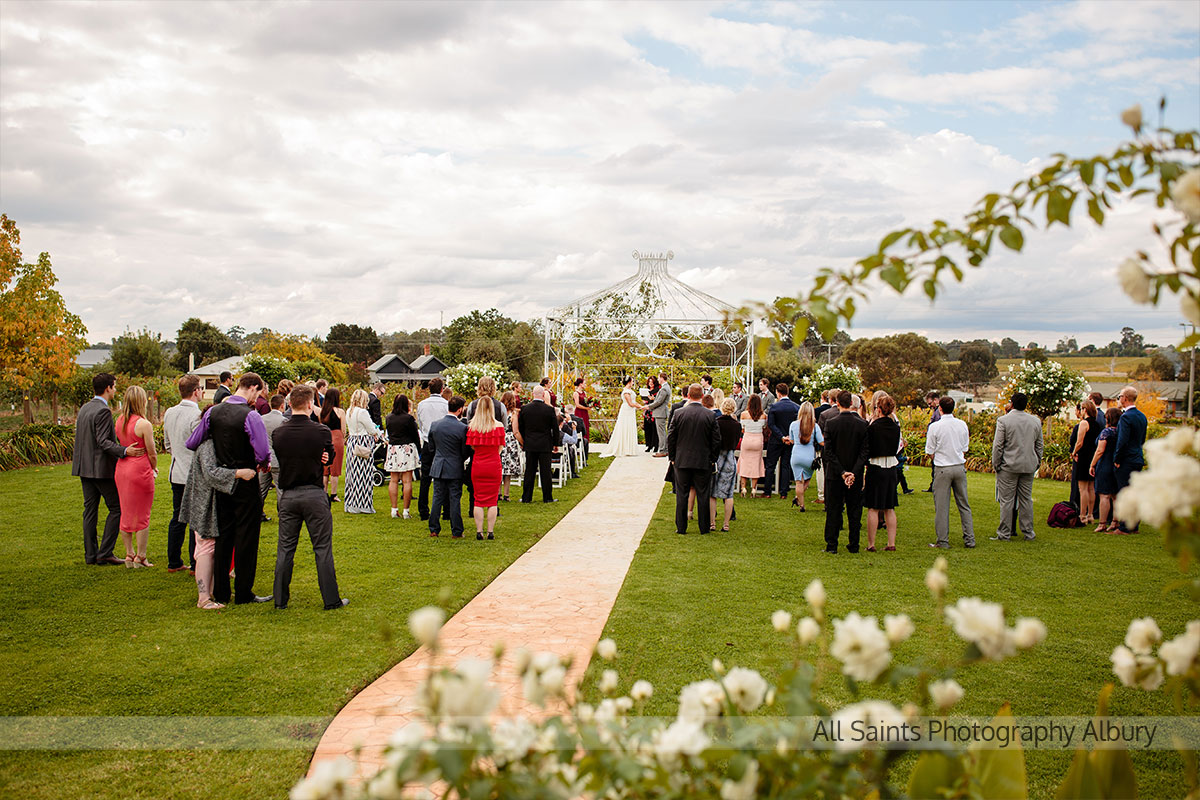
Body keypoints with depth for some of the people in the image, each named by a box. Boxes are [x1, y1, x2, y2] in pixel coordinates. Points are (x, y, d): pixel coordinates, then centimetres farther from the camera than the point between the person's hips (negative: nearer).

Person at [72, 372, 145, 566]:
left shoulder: (84, 408, 12)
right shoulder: (103, 411, -16)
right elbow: (103, 442, -22)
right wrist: (125, 451, -31)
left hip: (84, 468, 9)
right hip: (101, 468, -9)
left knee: (90, 510, 11)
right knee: (116, 508, -1)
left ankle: (90, 554, 14)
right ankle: (104, 553, -4)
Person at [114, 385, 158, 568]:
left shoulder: (119, 421, 4)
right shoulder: (143, 424, -15)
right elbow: (152, 453, -10)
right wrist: (154, 469, 8)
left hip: (122, 469, 7)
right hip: (140, 471, -7)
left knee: (126, 514, 15)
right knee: (142, 516, 3)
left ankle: (129, 555, 21)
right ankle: (140, 557, 7)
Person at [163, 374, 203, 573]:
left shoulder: (169, 413, 6)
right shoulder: (197, 415, -18)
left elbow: (167, 443, 16)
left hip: (176, 474, 7)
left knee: (178, 517, 14)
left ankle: (174, 562, 20)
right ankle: (195, 564, 4)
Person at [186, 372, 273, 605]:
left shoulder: (213, 412, 1)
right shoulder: (250, 416, -18)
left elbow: (191, 443, 4)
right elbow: (263, 453, -24)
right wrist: (264, 464, -2)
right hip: (245, 483, -6)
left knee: (223, 536, 14)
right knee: (246, 538, 3)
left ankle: (220, 592, 20)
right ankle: (243, 593, 9)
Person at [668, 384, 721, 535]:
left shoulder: (679, 413, -6)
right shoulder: (710, 415, -6)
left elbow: (671, 437, -1)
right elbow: (716, 440, -2)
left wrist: (672, 458, 9)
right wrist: (713, 459, 10)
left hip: (682, 461, 0)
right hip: (704, 462, 0)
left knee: (682, 495, 7)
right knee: (703, 495, 8)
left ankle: (681, 527, 10)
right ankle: (704, 527, 13)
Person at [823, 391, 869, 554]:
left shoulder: (831, 424, -11)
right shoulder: (862, 424, -6)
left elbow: (828, 452, -12)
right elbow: (865, 452, -9)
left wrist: (842, 472, -12)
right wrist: (854, 472, -12)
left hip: (834, 474, -1)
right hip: (856, 476, 1)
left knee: (833, 510, 8)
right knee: (854, 510, 11)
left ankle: (831, 545, 9)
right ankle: (853, 545, 15)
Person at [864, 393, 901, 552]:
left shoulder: (873, 427, -15)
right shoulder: (895, 427, 2)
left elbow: (867, 449, -13)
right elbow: (897, 447, 13)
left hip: (876, 468, -5)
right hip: (891, 467, 5)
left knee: (873, 508, 1)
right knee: (889, 508, 11)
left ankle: (871, 544, 4)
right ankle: (891, 543, 12)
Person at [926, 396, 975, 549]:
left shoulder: (935, 426, -11)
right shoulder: (962, 425, 2)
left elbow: (930, 451, -5)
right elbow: (964, 449, 9)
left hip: (942, 469, -4)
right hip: (960, 467, 4)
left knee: (941, 506, 2)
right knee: (964, 504, 12)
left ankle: (943, 541, 5)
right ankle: (969, 539, 15)